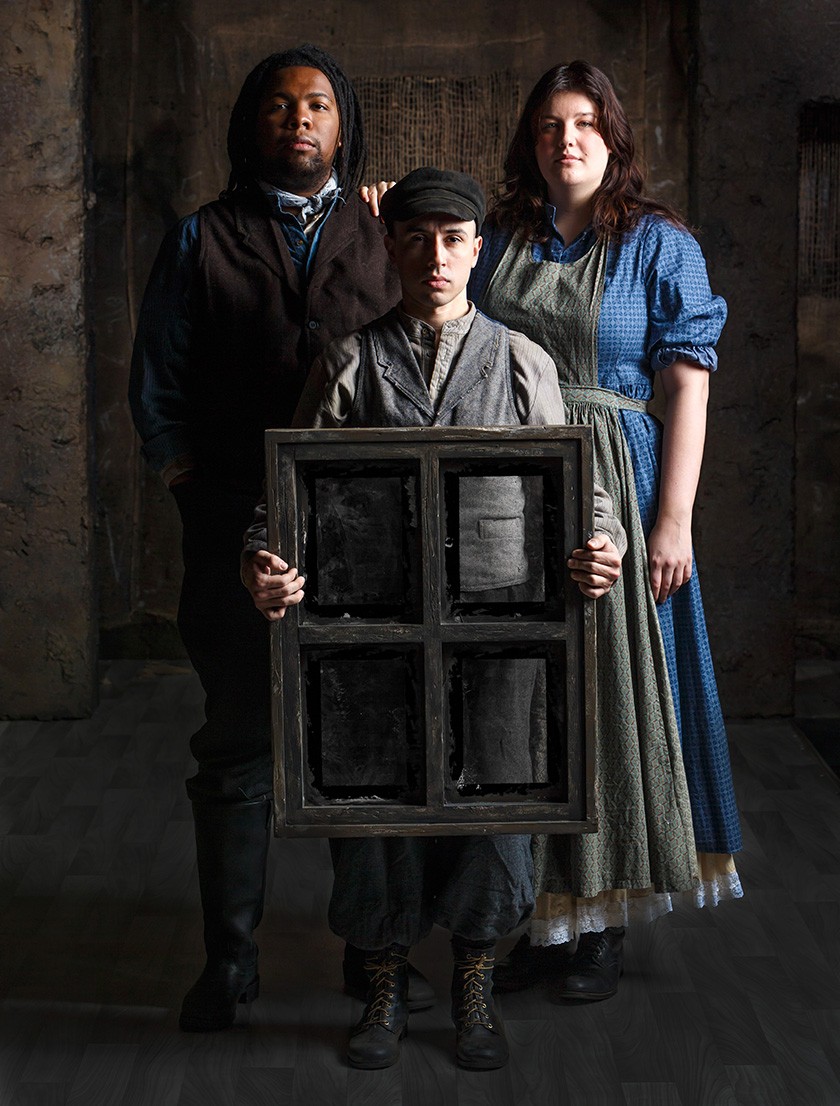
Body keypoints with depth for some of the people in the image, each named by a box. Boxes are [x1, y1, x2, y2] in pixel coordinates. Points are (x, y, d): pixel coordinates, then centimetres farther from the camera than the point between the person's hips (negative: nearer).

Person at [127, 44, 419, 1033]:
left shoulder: (387, 238, 12)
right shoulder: (201, 241, 9)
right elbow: (158, 386, 8)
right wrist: (200, 495, -2)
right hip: (239, 533, -1)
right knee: (239, 745, 4)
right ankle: (228, 959, 14)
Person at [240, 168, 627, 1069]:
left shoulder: (522, 362, 8)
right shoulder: (351, 363, 7)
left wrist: (600, 544, -15)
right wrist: (264, 562, -17)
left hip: (497, 615, 0)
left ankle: (474, 986, 27)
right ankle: (385, 987, 26)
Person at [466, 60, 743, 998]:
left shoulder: (660, 246, 0)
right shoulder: (498, 242, 12)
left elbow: (689, 389, -5)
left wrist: (674, 519, -13)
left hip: (611, 486, -3)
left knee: (609, 691, 0)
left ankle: (603, 922, 11)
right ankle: (536, 913, 17)